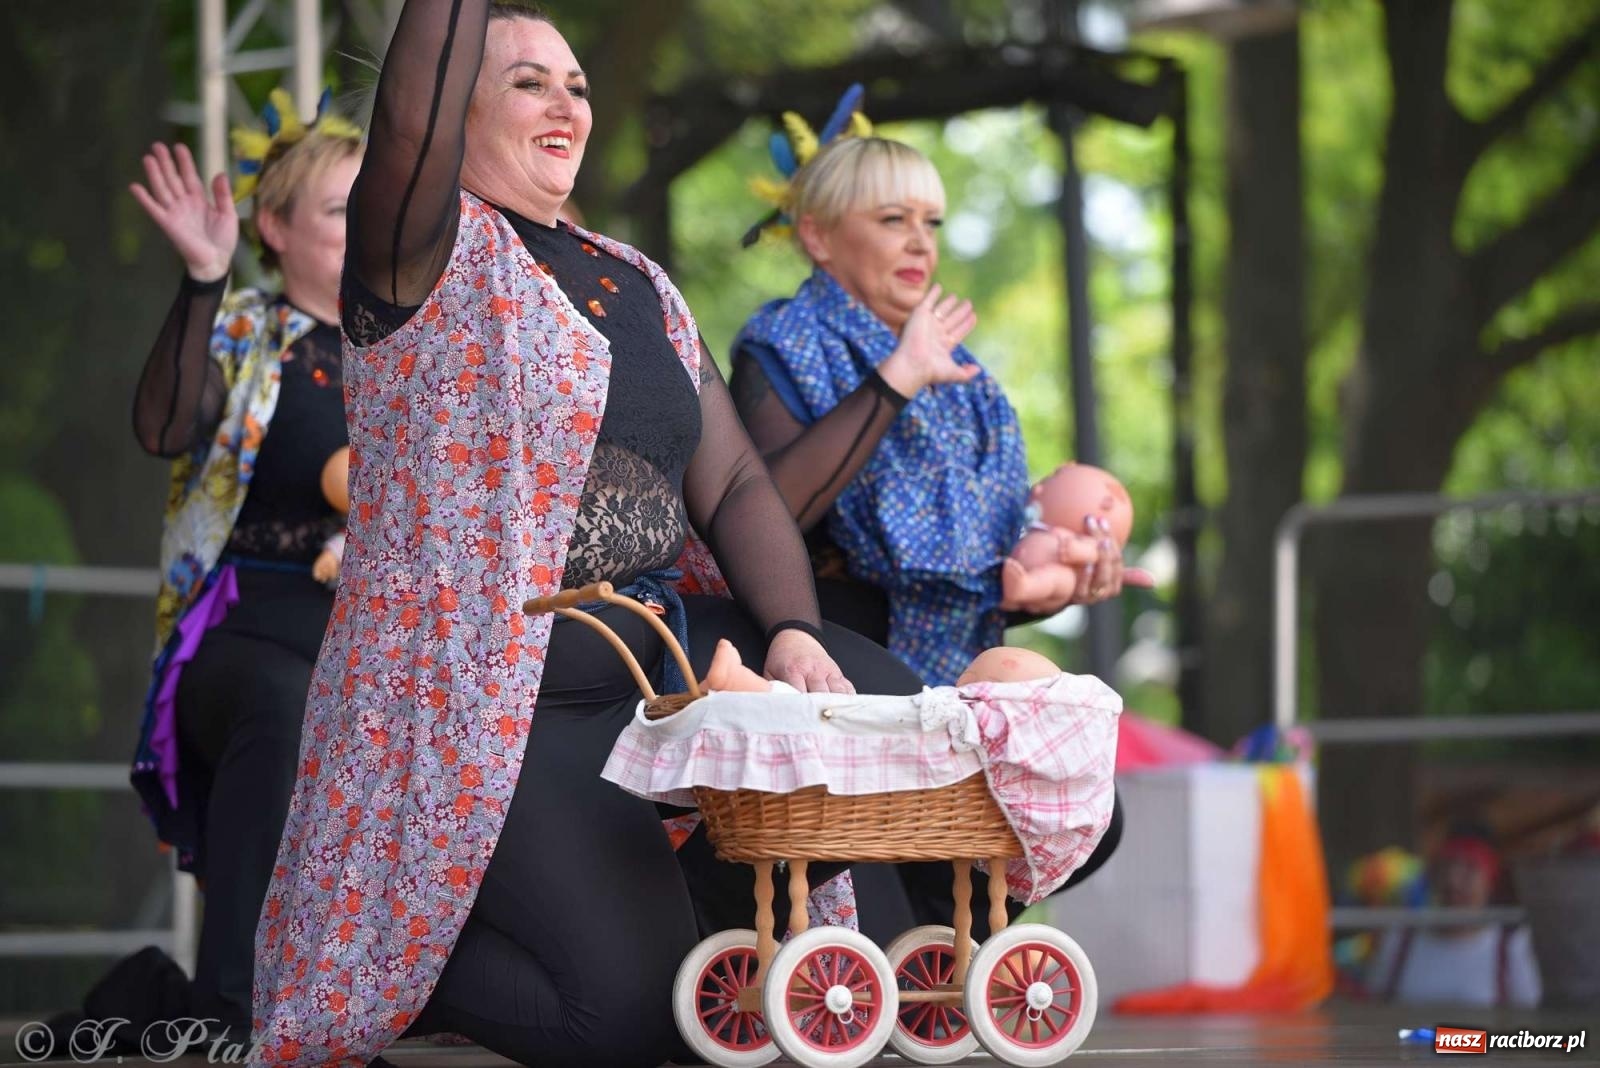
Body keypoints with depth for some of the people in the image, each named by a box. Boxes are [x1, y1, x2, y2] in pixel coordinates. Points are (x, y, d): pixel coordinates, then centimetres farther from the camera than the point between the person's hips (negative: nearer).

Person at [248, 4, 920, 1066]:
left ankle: (670, 897, 9)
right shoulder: (430, 252, -4)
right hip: (482, 691, -7)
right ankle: (397, 968, 8)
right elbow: (413, 119, -27)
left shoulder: (635, 282, 17)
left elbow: (736, 484, 11)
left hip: (668, 649, 7)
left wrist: (792, 634, -5)